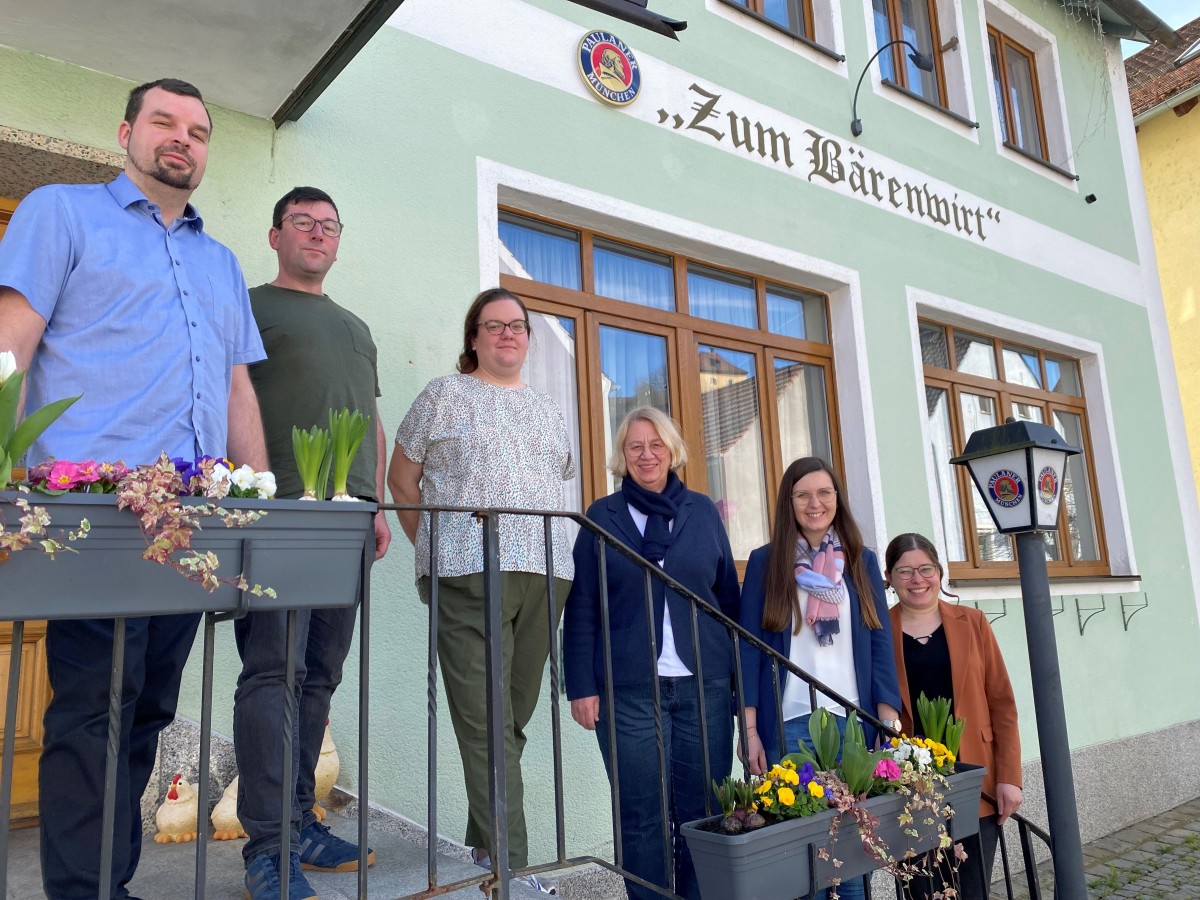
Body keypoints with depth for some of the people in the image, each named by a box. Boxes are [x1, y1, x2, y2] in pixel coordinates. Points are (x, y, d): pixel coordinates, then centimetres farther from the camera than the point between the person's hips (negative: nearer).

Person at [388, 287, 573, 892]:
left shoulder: (546, 409, 21)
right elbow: (402, 477, 9)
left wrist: (543, 547, 15)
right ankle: (511, 863, -1)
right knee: (487, 720, -6)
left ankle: (483, 837, 28)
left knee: (515, 715, 11)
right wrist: (436, 547, 5)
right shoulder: (444, 395, 7)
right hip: (469, 576, -5)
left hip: (544, 574, 5)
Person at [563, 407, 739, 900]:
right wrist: (582, 686, -3)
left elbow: (729, 595, 12)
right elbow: (581, 609, 3)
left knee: (702, 813, 5)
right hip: (629, 691, -1)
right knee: (643, 817, 3)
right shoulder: (602, 516, 5)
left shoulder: (702, 510, 10)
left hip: (704, 685, 2)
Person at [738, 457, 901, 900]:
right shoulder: (765, 561, 2)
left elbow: (880, 643, 7)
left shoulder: (862, 561, 9)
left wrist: (890, 723, 0)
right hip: (788, 725, -2)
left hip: (853, 723, 2)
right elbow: (750, 647, 0)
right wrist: (749, 729, -5)